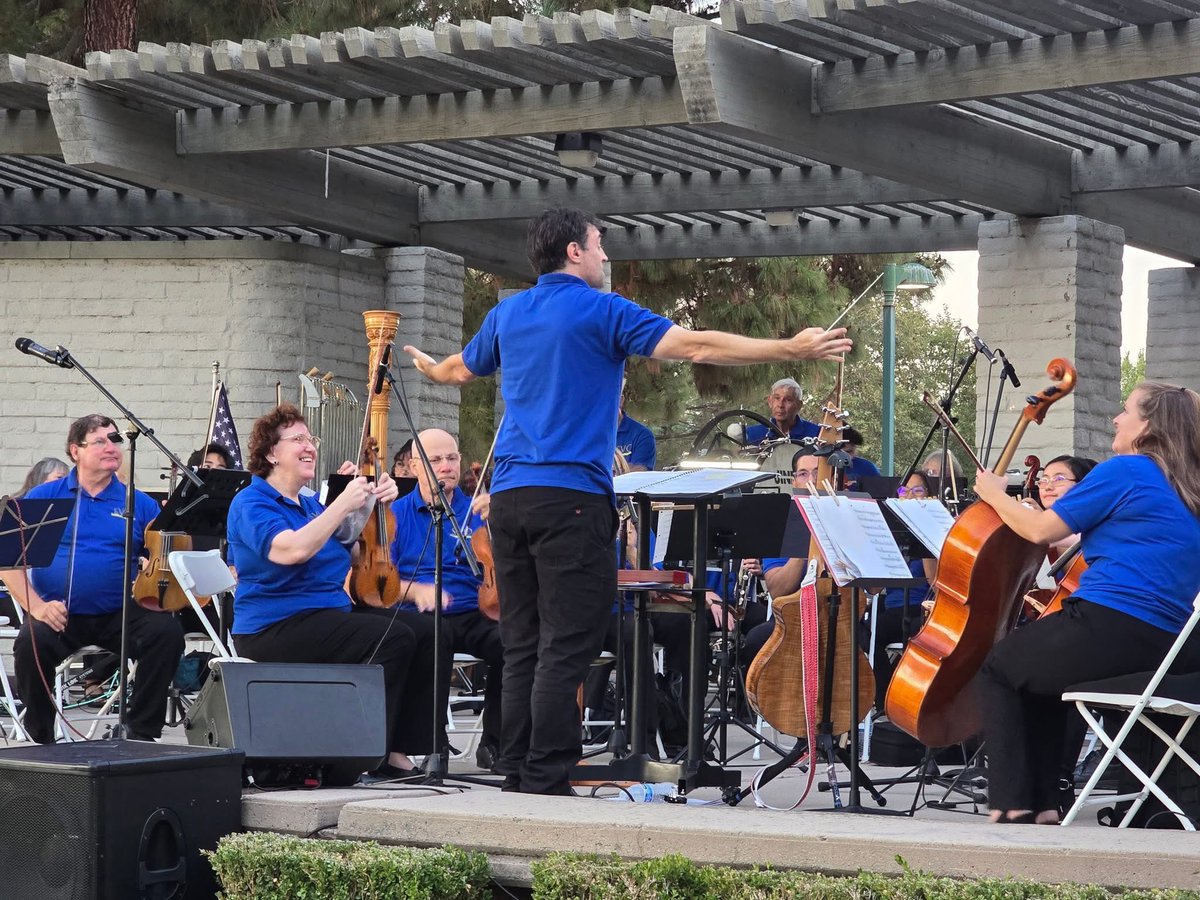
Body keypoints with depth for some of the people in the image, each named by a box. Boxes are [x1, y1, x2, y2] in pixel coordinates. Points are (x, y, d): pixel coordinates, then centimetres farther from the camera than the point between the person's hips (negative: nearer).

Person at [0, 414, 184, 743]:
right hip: (58, 615, -1)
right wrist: (36, 606, -13)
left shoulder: (139, 504, 11)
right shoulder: (44, 497, 7)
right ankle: (41, 740, -8)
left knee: (167, 631, -25)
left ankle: (142, 734, -10)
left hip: (119, 615, 1)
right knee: (30, 644, -31)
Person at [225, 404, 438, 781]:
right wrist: (343, 503, -23)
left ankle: (397, 751, -10)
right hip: (273, 628, -9)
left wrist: (371, 502, 3)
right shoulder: (251, 503, -8)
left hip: (330, 614, 9)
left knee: (426, 633, -6)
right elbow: (292, 550, -26)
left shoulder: (309, 503, 19)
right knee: (393, 637, -25)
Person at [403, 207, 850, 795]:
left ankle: (517, 778, 10)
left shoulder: (508, 313, 15)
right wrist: (791, 350, -12)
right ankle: (546, 783, -10)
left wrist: (432, 371, 59)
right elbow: (696, 347, -13)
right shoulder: (601, 311, -4)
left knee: (523, 646, 9)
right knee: (566, 647, -6)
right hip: (572, 495, -7)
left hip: (509, 495, 7)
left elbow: (463, 368, 35)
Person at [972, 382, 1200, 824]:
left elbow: (1041, 530, -5)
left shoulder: (1124, 471, -8)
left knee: (999, 668, 15)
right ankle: (1044, 803, 22)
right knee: (1038, 671, 31)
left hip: (1109, 630, -8)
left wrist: (995, 495, 13)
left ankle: (1013, 804, 6)